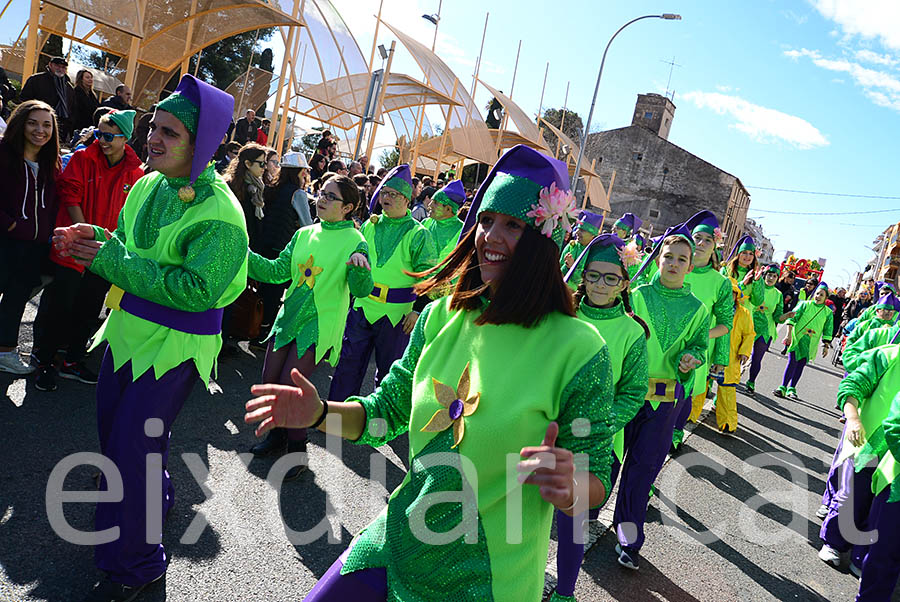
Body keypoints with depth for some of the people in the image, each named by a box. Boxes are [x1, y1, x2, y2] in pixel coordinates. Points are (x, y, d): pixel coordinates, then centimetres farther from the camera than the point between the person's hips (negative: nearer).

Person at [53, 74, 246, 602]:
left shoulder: (219, 212, -22)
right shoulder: (148, 186, 3)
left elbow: (195, 288, -28)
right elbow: (129, 248, 14)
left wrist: (112, 260, -24)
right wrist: (93, 238, -8)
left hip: (175, 345, -8)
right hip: (130, 329, 8)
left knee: (132, 445, -2)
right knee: (112, 425, 22)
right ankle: (152, 497, 51)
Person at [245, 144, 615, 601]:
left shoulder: (577, 348, -17)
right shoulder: (443, 315, -4)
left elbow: (596, 480, -10)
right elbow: (389, 409, 5)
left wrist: (569, 489, -33)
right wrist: (321, 414, -13)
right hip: (400, 542, 4)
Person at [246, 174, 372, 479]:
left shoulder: (355, 241, -7)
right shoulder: (304, 234, 9)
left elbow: (362, 290, -15)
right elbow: (276, 271, 8)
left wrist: (361, 266, -35)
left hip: (320, 324, -6)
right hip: (290, 316, 6)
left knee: (289, 386, -10)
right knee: (270, 380, 7)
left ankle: (297, 450, 12)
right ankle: (277, 436, 32)